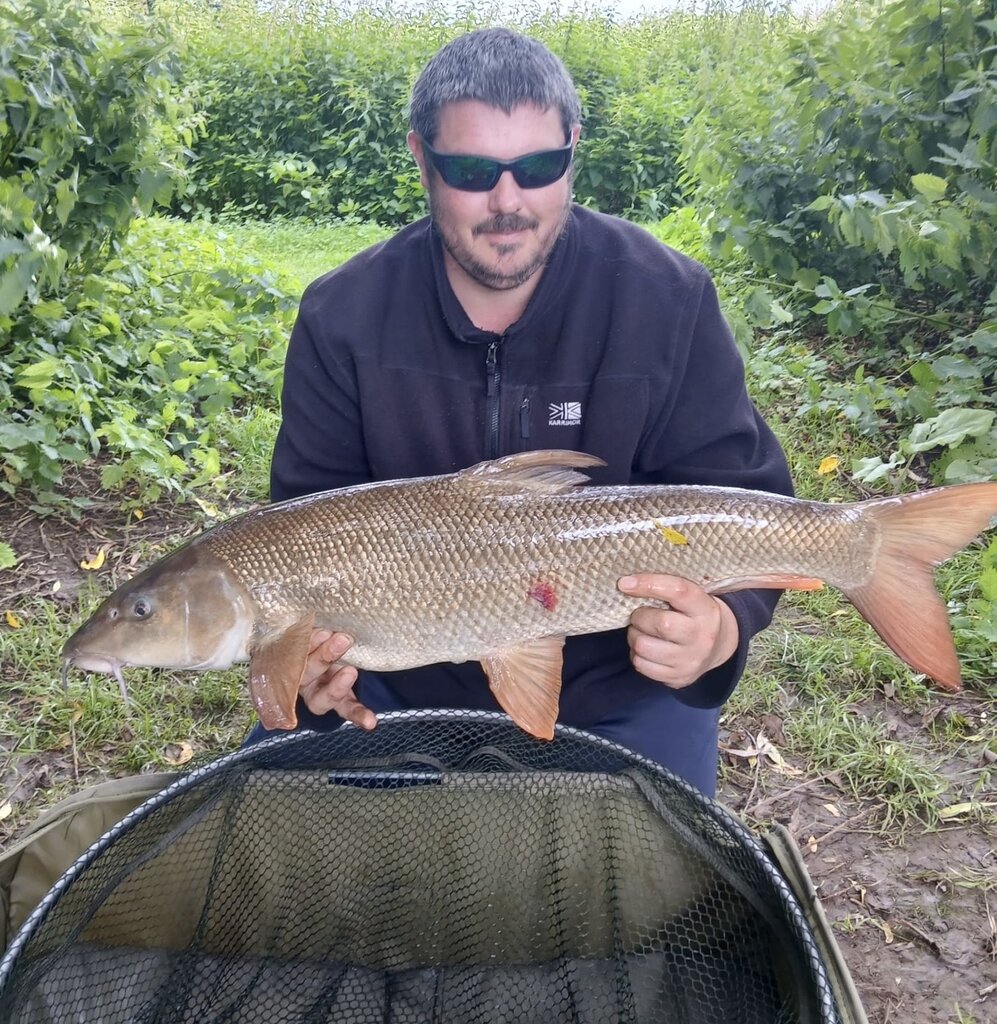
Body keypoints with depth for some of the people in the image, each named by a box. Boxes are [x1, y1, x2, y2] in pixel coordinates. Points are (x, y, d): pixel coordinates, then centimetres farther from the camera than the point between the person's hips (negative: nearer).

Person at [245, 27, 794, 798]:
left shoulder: (668, 300, -13)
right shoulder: (343, 318, -9)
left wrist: (722, 625, -34)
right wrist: (314, 648, -27)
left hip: (615, 691, 0)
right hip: (398, 681, 2)